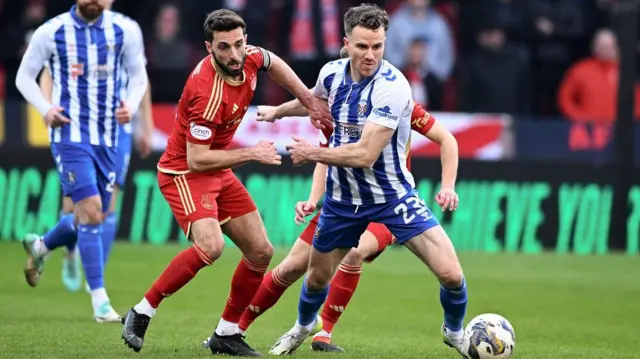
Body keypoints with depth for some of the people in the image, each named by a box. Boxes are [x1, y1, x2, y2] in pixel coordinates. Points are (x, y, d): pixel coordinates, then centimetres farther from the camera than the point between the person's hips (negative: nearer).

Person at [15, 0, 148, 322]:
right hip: (70, 134, -4)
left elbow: (138, 75, 13)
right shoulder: (51, 32, -6)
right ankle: (100, 301, -10)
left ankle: (40, 247, 42)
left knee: (91, 217, 11)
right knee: (91, 211, -15)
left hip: (107, 137, 4)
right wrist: (45, 109, -13)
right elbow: (24, 76, 4)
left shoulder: (124, 31, 0)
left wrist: (130, 105, -7)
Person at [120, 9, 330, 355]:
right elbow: (196, 160, -28)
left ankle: (227, 332, 21)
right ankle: (142, 313, -17)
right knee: (210, 246, -31)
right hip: (183, 173, -8)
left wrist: (308, 98, 13)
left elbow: (273, 63, 17)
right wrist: (252, 153, -23)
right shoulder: (209, 92, -32)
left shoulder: (249, 56, -10)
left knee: (261, 253, 8)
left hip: (218, 172, 9)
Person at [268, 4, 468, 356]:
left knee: (450, 274, -17)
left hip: (392, 196, -5)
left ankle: (454, 331, 15)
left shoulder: (392, 86, -27)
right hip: (343, 198, 5)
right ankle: (303, 326, 53)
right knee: (317, 276, 19)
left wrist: (312, 153, -17)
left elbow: (365, 155, -30)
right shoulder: (332, 73, -7)